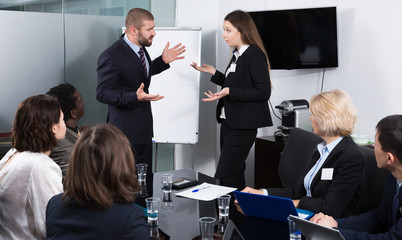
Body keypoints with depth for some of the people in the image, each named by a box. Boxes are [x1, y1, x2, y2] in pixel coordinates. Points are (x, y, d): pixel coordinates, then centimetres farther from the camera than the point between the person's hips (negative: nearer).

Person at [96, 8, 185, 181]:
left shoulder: (140, 48, 7)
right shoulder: (111, 56, -20)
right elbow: (102, 93, -22)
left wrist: (163, 61, 9)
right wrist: (135, 97, -34)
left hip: (144, 128, 9)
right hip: (125, 131, -8)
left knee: (146, 179, 14)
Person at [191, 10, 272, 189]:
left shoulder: (254, 55, -15)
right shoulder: (238, 55, 13)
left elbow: (263, 92, -20)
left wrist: (229, 92, -25)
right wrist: (213, 73, 14)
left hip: (243, 125, -10)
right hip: (229, 121, 10)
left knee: (225, 177, -12)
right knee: (234, 175, 15)